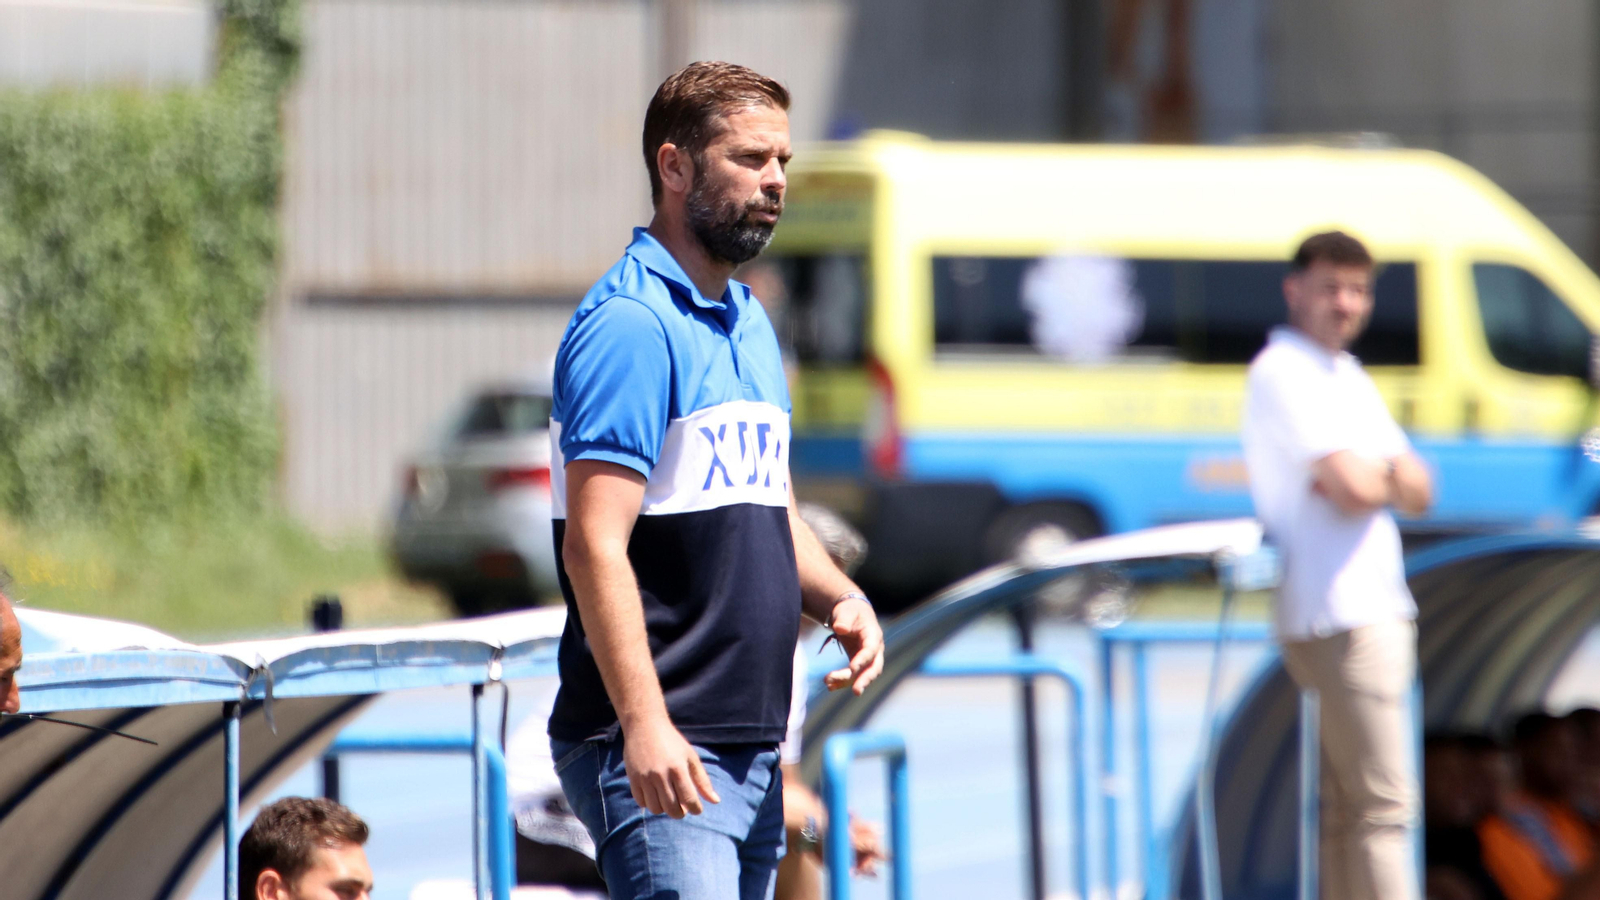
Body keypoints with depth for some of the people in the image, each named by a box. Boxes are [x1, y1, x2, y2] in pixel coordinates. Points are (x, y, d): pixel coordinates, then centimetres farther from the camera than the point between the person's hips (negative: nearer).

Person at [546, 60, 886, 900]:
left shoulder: (748, 321, 18)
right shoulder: (630, 323, -12)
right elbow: (594, 545, -19)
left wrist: (838, 598, 6)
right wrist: (644, 723, -27)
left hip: (752, 753, 9)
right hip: (657, 752, -9)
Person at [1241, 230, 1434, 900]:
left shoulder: (1348, 378, 20)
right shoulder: (1284, 373, -10)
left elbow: (1418, 492, 11)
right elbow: (1352, 489, -20)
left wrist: (1374, 474, -10)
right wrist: (1391, 479, 1)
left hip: (1378, 608, 10)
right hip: (1337, 614, -10)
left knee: (1345, 808, 10)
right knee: (1383, 804, -13)